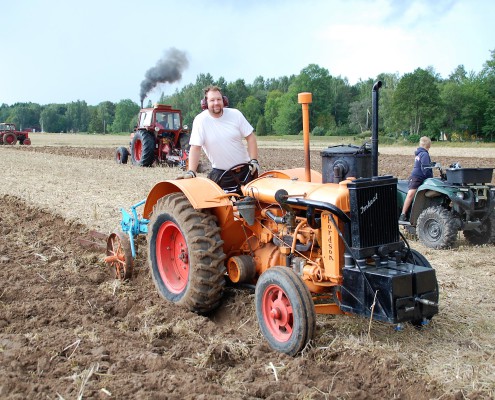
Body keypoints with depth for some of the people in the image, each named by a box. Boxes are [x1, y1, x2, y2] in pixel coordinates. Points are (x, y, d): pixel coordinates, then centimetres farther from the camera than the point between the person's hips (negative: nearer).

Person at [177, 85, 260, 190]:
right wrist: (191, 172, -24)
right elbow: (195, 147, -14)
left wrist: (254, 160, -9)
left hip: (245, 169, 2)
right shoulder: (200, 120, -10)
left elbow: (250, 137, 0)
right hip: (220, 173, -2)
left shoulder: (235, 114, -3)